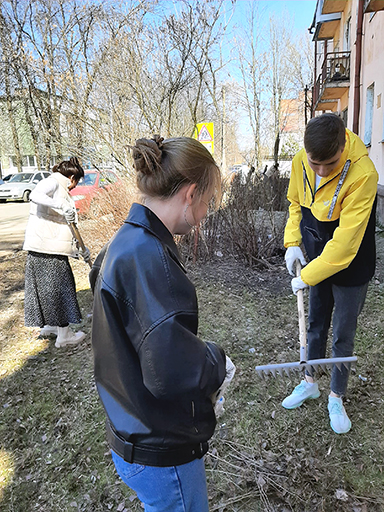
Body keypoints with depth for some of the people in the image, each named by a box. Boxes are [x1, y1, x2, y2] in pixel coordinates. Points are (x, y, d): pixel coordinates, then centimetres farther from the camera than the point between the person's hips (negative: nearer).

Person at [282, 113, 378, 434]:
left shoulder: (363, 174, -31)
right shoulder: (301, 162, -11)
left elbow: (345, 242, -29)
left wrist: (306, 277, -22)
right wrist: (292, 242, -3)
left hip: (350, 268, -5)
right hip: (317, 260, 5)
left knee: (342, 336, 8)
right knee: (316, 324, 19)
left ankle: (336, 398, 32)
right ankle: (310, 383, 40)